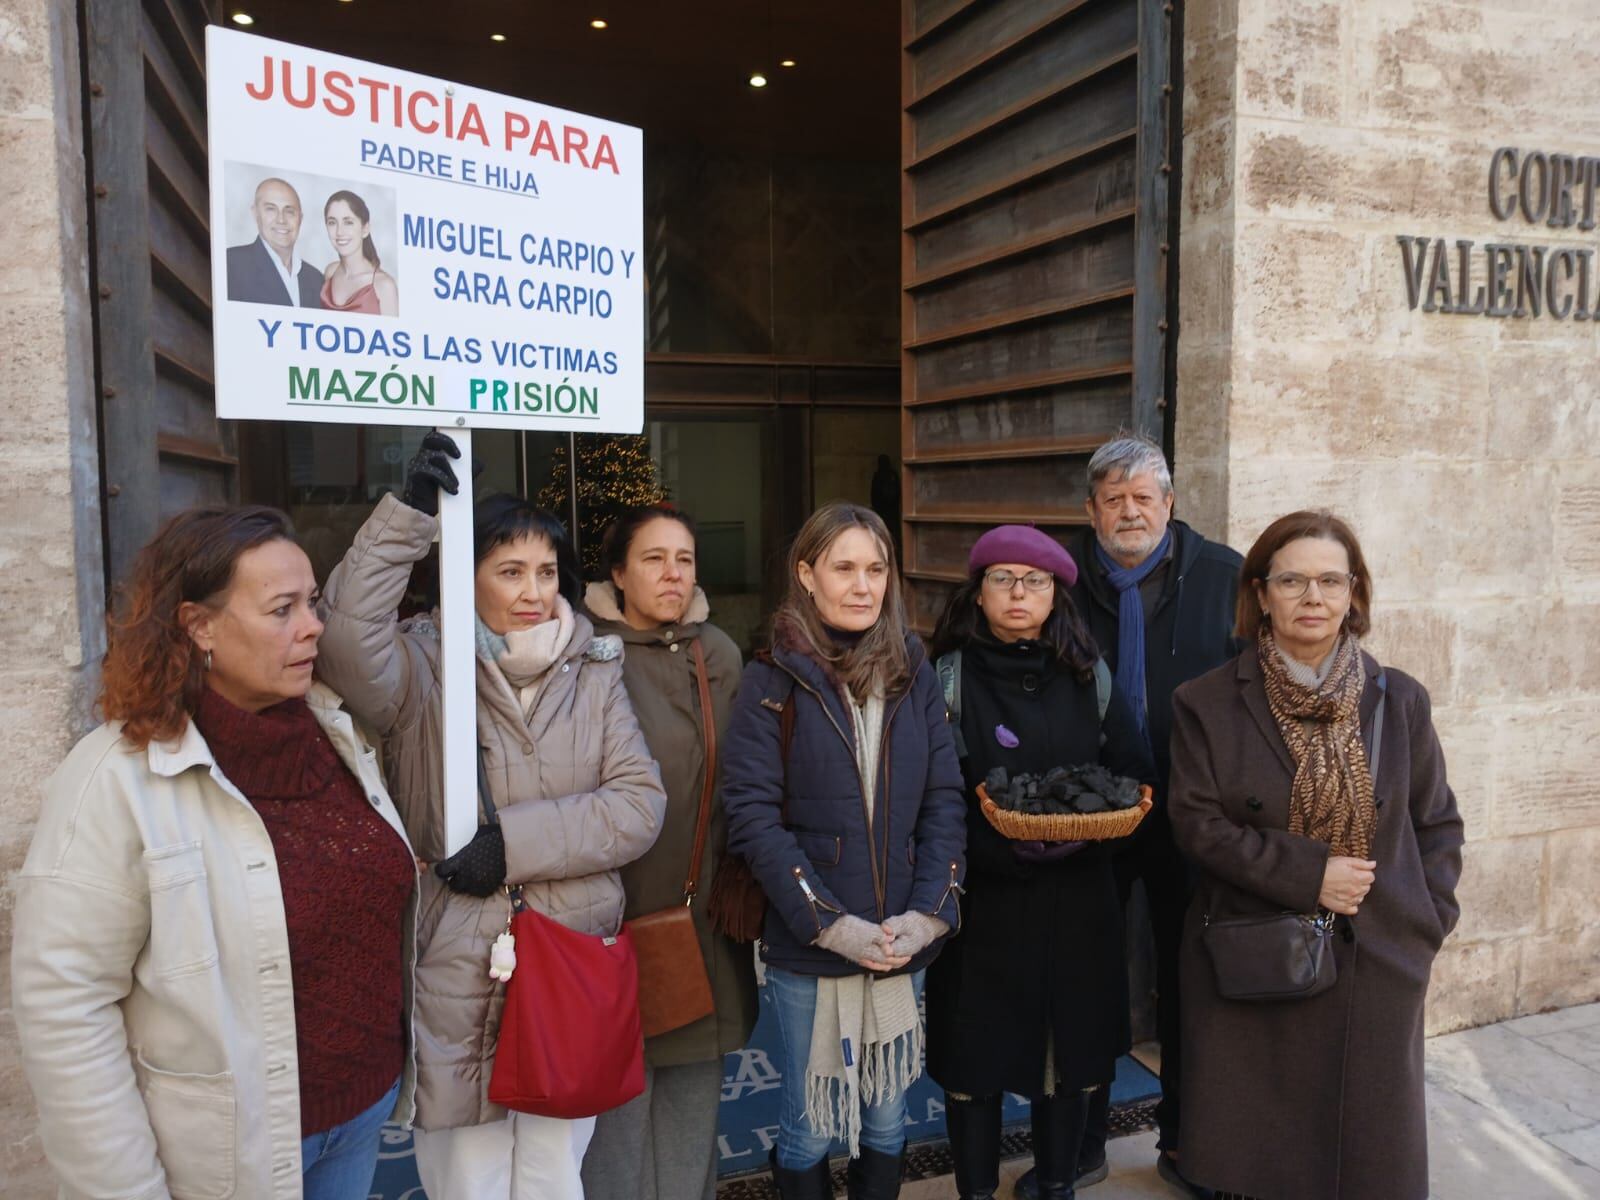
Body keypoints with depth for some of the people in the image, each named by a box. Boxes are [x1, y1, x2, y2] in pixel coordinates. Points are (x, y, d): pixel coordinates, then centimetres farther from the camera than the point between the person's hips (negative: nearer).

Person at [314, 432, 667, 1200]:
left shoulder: (594, 673, 3)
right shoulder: (423, 665, -4)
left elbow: (641, 803, -5)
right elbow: (346, 641, -26)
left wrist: (518, 842, -15)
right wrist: (408, 512, -29)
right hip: (457, 984, -2)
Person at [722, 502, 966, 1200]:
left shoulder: (914, 674, 4)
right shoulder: (773, 682, -7)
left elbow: (945, 800, 2)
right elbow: (754, 818, -12)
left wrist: (928, 913, -10)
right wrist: (831, 924, -17)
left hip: (902, 946, 3)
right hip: (805, 951, -3)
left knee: (886, 1118, 17)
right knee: (809, 1127, 11)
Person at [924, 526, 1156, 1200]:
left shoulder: (1089, 680, 5)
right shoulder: (950, 681, -5)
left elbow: (1136, 779, 5)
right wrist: (1005, 841, -21)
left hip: (1076, 900, 3)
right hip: (982, 899, -3)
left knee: (1069, 1054, 13)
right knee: (975, 1057, 5)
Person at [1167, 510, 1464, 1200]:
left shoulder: (1399, 701, 4)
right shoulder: (1207, 704, -4)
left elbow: (1438, 822, 11)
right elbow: (1198, 825, -8)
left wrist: (1430, 920, 1)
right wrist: (1308, 875, -15)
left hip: (1376, 970, 2)